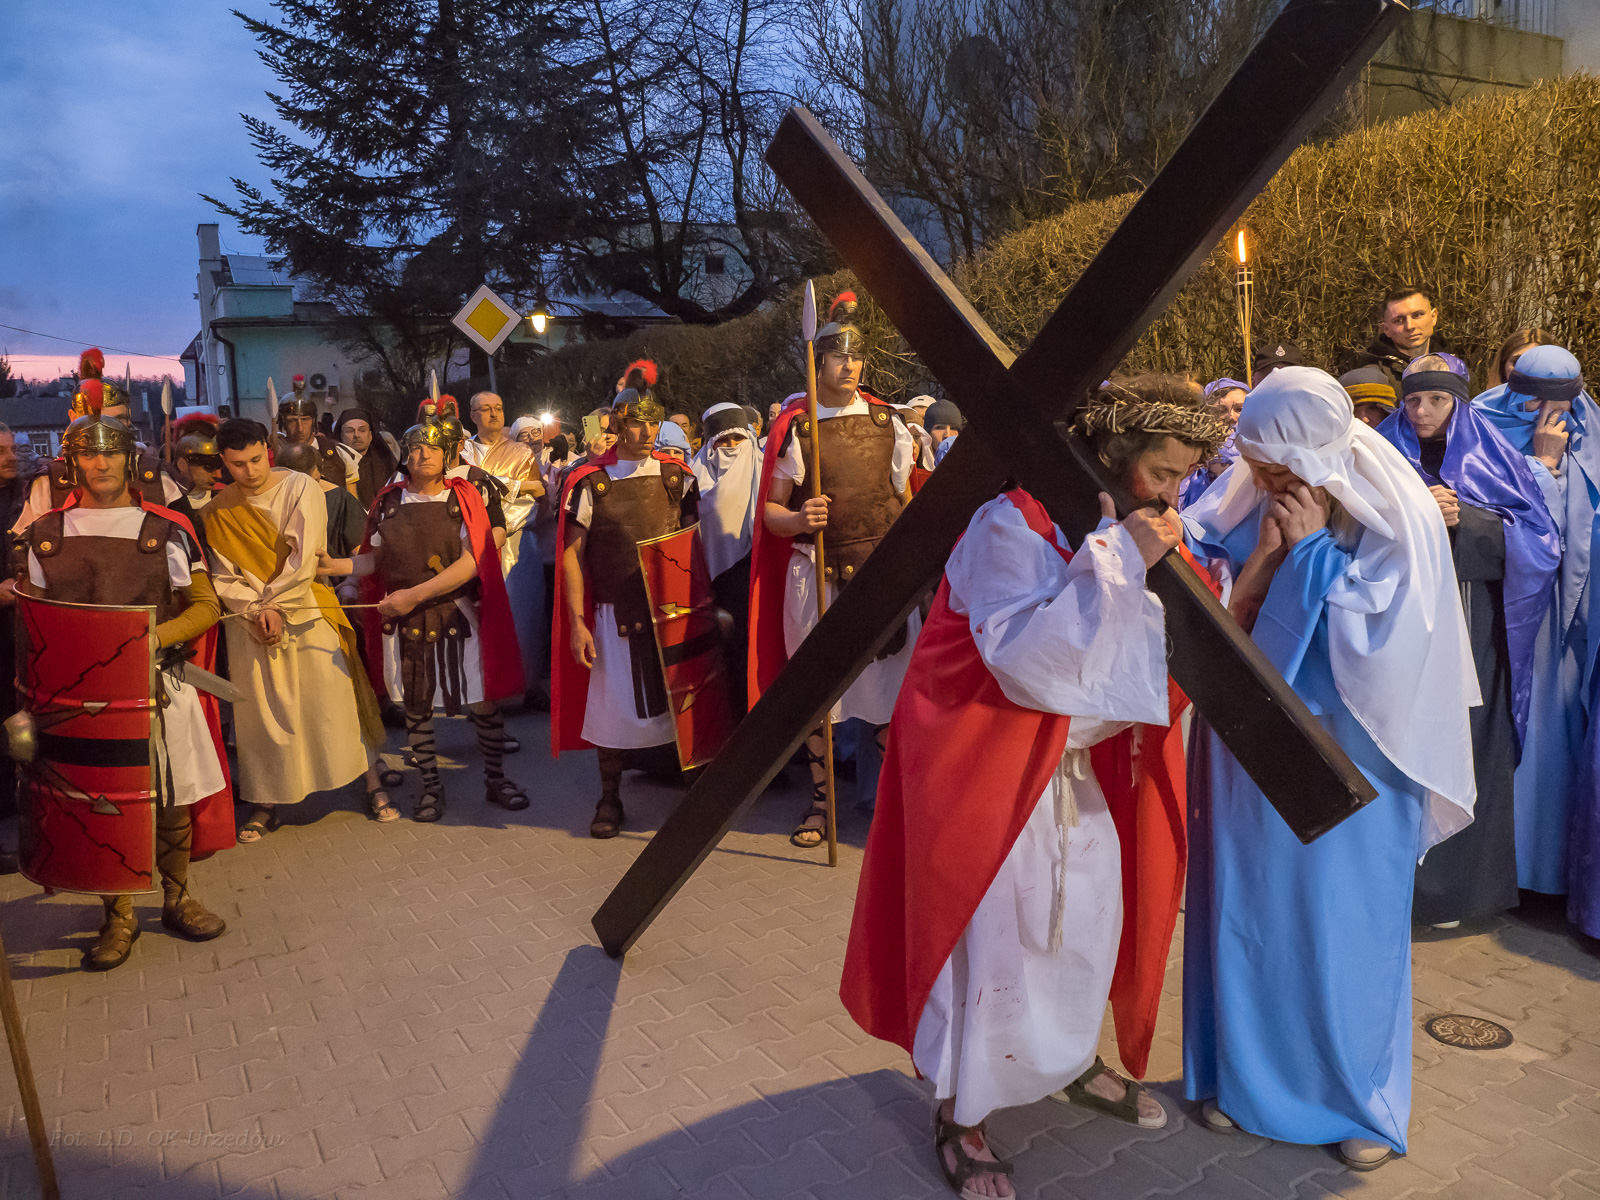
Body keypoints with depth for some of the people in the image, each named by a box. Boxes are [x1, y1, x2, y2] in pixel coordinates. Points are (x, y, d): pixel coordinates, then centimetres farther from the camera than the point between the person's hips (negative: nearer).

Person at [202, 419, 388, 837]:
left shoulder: (300, 488, -5)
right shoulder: (217, 513, 4)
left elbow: (303, 556, -11)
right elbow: (222, 576, 0)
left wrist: (275, 605, -14)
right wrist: (256, 610, -14)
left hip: (305, 610, -2)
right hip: (250, 619, 2)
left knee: (335, 697, 1)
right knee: (262, 710, 5)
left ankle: (371, 780, 12)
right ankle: (270, 799, 16)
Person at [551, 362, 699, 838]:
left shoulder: (678, 475, 3)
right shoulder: (589, 482, -3)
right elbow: (572, 554, -2)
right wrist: (577, 622, -7)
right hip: (615, 614, -1)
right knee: (613, 706, 5)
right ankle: (610, 799, 21)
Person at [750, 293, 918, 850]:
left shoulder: (887, 421, 7)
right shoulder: (794, 427, 0)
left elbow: (907, 500, 14)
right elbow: (770, 510, 1)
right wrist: (799, 520, -20)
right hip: (816, 574, -1)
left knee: (889, 687, 3)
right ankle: (820, 801, 20)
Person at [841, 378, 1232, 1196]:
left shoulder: (1132, 535, 5)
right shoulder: (1013, 528, -20)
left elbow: (1159, 660, 9)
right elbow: (1028, 657, -32)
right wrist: (1117, 562, -31)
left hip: (1082, 769, 8)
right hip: (991, 768, -8)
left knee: (1091, 919, 17)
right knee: (989, 936, -1)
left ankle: (1071, 1062, 42)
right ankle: (957, 1113, 18)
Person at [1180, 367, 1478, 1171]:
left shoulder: (1398, 518, -15)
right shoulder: (1246, 498, -6)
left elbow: (1374, 648, -20)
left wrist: (1311, 551, -21)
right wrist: (1266, 552, -21)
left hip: (1344, 763, -3)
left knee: (1345, 924, 10)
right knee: (1245, 907, 13)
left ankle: (1361, 1096, 32)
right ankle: (1243, 1071, 33)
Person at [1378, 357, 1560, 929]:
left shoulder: (1490, 457, 9)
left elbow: (1535, 537, 1)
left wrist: (1464, 519, -14)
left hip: (1471, 627, 0)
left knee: (1466, 748, -1)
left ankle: (1458, 883, 10)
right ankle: (1405, 876, 9)